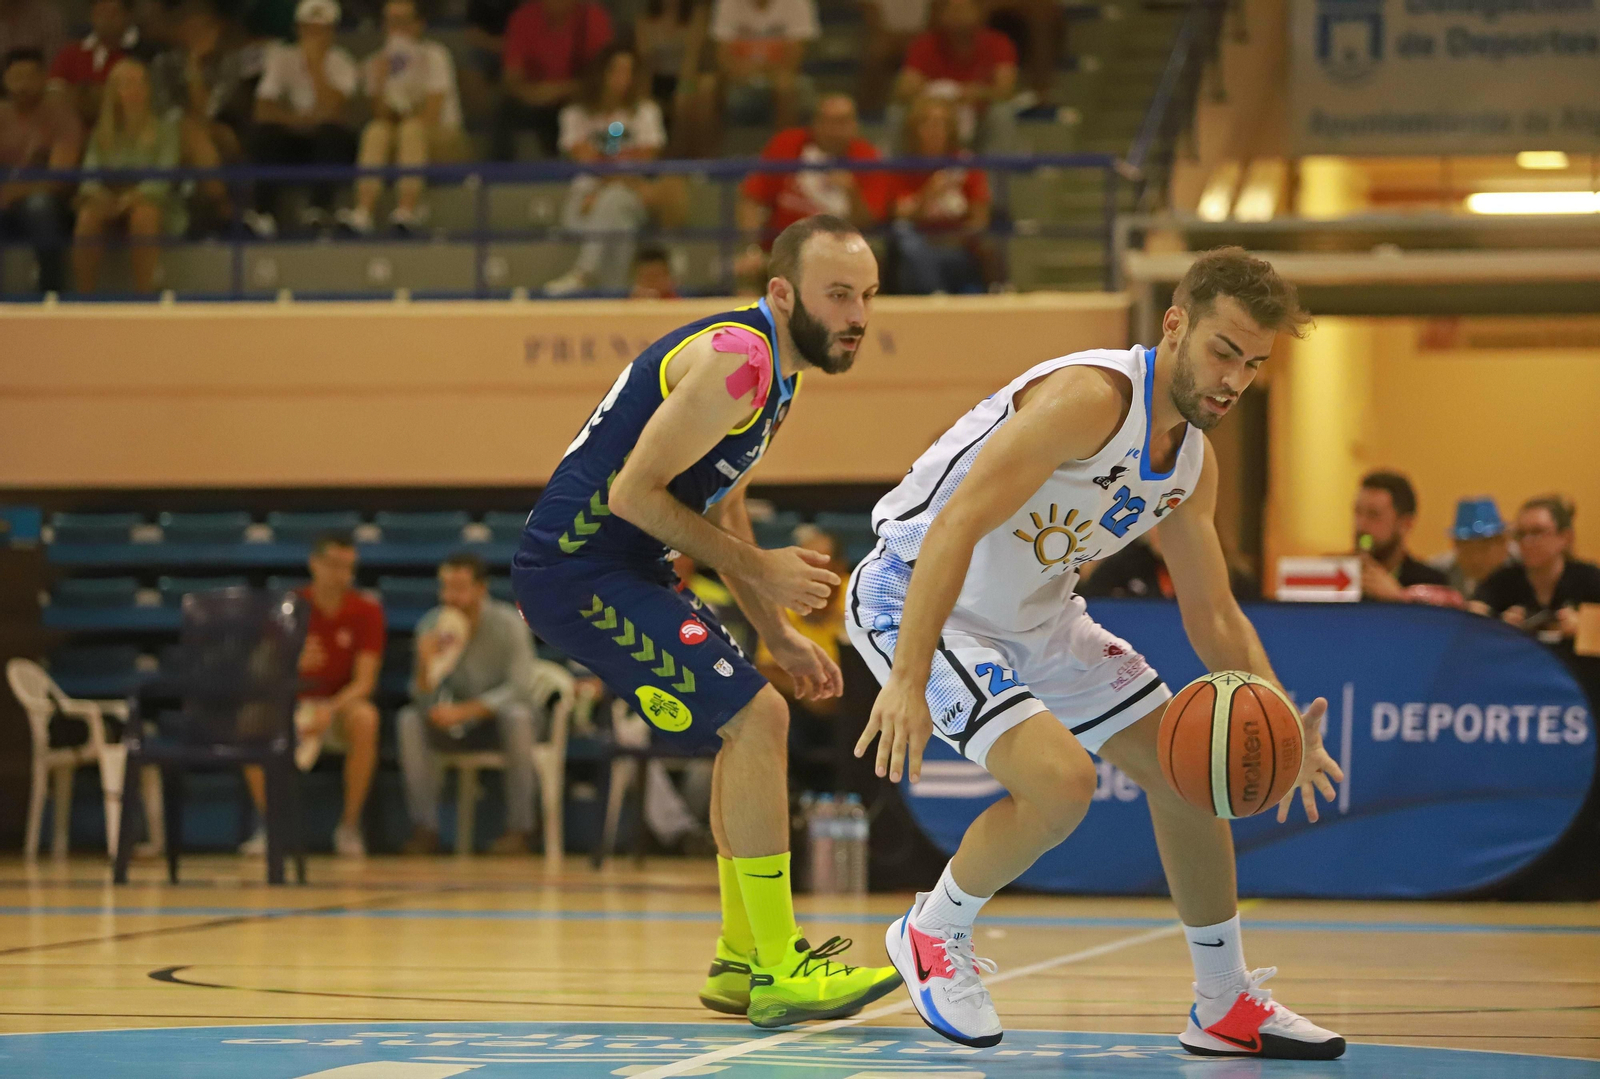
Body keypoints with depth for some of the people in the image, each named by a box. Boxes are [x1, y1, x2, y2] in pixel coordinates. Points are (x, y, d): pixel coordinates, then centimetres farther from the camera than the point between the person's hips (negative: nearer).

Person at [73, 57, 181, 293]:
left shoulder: (164, 127, 5)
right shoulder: (102, 134, 14)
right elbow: (89, 174, 3)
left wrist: (134, 196, -26)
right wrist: (95, 195, -22)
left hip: (150, 201, -2)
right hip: (110, 200, 2)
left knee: (143, 214, -39)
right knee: (88, 215, -33)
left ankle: (145, 296, -38)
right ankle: (84, 296, -32)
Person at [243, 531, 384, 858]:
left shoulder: (367, 611, -7)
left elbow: (364, 682, -14)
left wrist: (331, 709, -34)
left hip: (341, 707, -1)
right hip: (294, 705, 1)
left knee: (365, 719, -37)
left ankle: (349, 827, -24)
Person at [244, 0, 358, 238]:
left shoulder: (340, 63, -4)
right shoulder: (281, 58, 0)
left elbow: (330, 111, -21)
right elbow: (263, 110, -10)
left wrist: (315, 65, -21)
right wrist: (302, 120, -20)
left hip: (329, 147, -1)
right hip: (292, 142, 1)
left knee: (332, 132, -33)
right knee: (264, 132, -28)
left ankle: (320, 209, -39)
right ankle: (265, 212, -34)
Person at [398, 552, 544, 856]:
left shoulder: (507, 624, -20)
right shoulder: (430, 626, -11)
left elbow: (520, 689, -24)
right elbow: (424, 701, -11)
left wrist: (464, 711, -35)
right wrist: (426, 665, -34)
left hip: (501, 717, -3)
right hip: (461, 726, 3)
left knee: (516, 715, -37)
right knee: (410, 720, -23)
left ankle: (520, 829, -27)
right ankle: (425, 830, -20)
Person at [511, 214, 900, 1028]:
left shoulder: (776, 373, 14)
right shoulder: (735, 361, -20)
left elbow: (718, 510, 22)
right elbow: (633, 492, -23)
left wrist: (778, 638, 17)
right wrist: (757, 569, -16)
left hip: (621, 566, 11)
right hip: (579, 569, -11)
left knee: (755, 724, 18)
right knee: (753, 721, -16)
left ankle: (740, 963, 25)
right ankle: (779, 975, -12)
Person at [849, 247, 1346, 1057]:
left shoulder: (1193, 463, 1)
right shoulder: (1092, 396, -27)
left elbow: (1213, 618, 11)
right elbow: (955, 525, -33)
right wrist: (907, 679, -39)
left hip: (1036, 616, 10)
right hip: (916, 600, -10)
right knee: (1060, 781, -26)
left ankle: (1226, 1007, 23)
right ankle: (932, 934, 2)